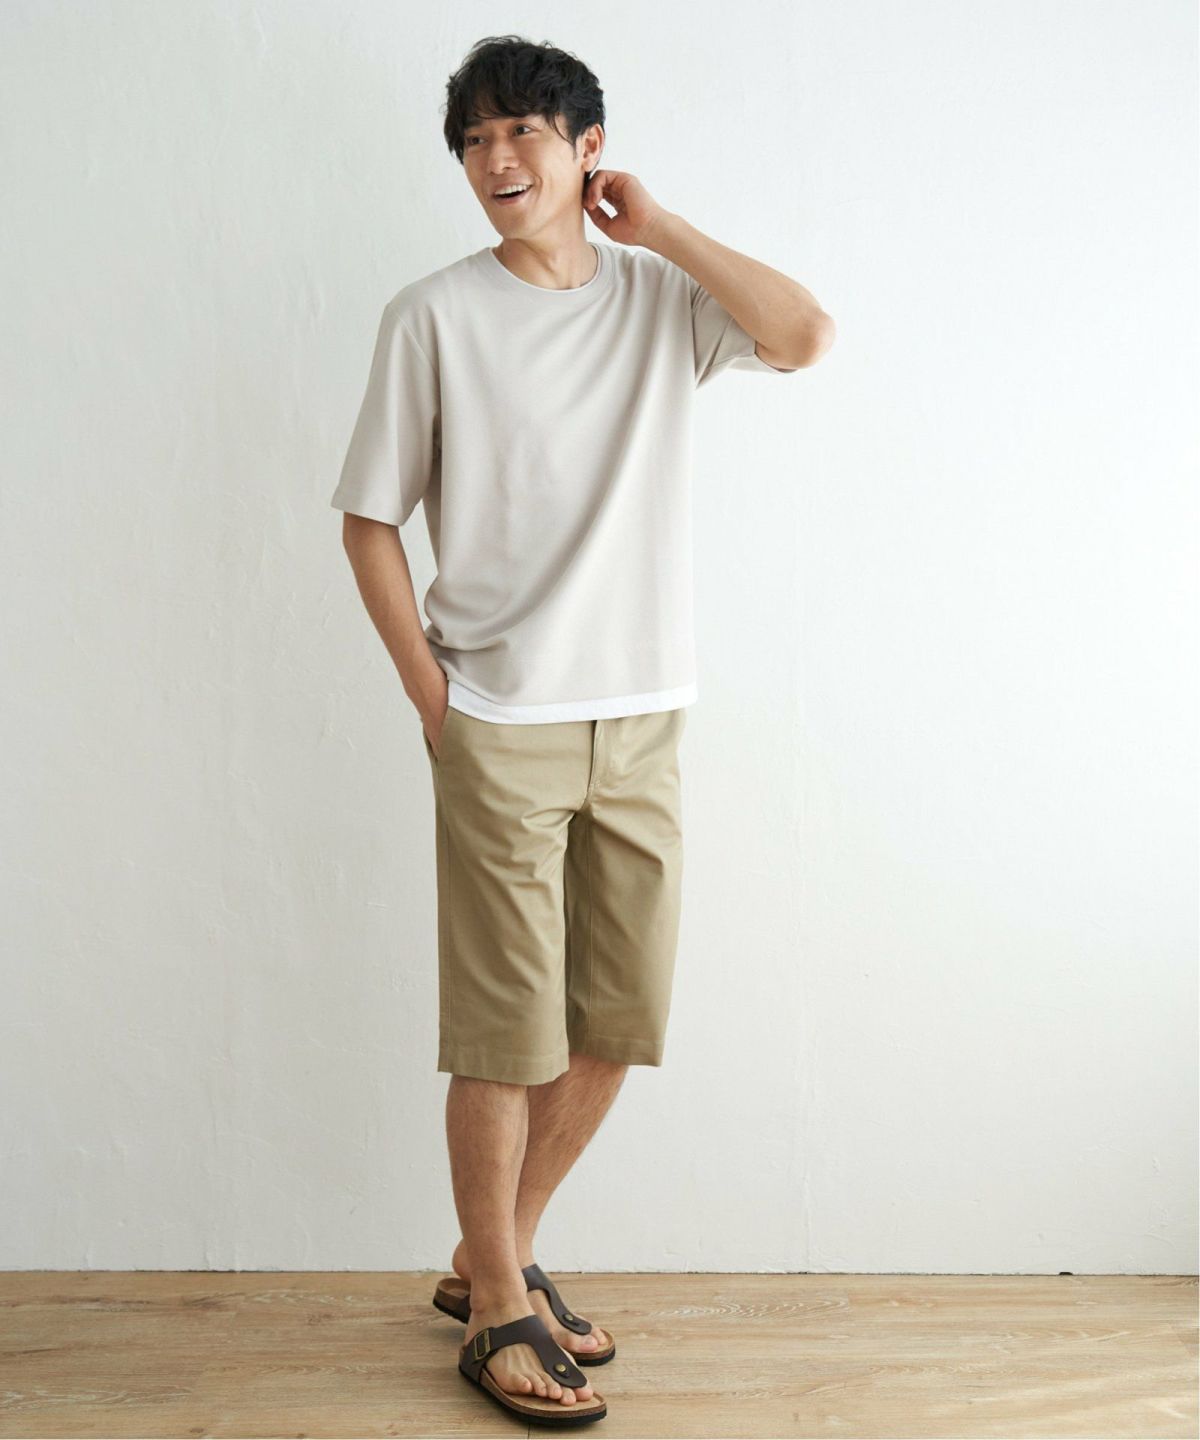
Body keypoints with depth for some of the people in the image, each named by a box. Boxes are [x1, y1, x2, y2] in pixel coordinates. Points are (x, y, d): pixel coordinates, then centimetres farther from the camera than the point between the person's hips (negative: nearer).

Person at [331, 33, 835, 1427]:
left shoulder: (663, 295, 7)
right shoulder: (434, 316, -2)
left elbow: (802, 336, -12)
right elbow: (369, 519, 0)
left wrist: (656, 225, -4)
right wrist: (432, 696, -6)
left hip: (641, 724, 4)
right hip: (501, 731, -4)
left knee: (618, 1022, 10)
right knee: (508, 1034, 0)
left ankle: (490, 1257, 29)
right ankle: (496, 1310, 18)